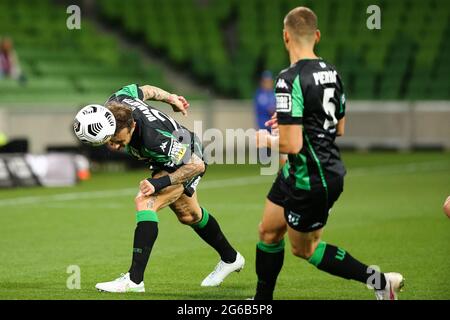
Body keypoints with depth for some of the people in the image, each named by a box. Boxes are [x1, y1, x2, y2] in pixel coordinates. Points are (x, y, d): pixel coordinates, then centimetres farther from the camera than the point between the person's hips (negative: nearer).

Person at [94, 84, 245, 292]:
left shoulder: (154, 139, -45)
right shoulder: (115, 104, -28)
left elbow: (197, 165, -34)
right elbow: (144, 90, -5)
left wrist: (159, 183, -39)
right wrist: (170, 98, 12)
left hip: (189, 162, -9)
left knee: (145, 203, -28)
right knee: (188, 215, 28)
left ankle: (134, 279, -28)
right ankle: (231, 259, 51)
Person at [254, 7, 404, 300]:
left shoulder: (289, 80, -24)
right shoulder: (331, 72, 3)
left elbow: (291, 145, -27)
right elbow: (340, 128, 15)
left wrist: (267, 140, -6)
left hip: (310, 181, -9)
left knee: (304, 248, 10)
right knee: (269, 232, 19)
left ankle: (379, 280, 10)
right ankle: (262, 301, 30)